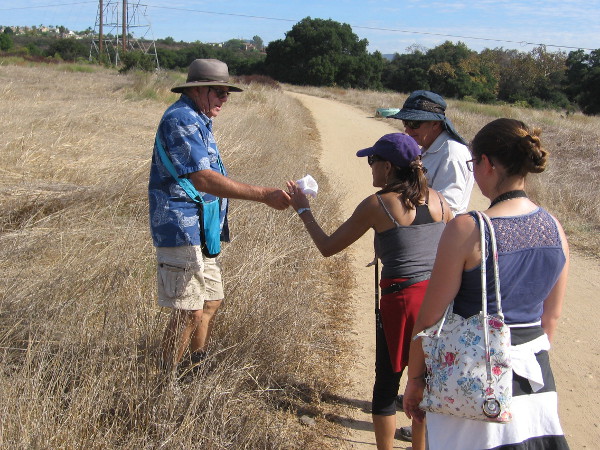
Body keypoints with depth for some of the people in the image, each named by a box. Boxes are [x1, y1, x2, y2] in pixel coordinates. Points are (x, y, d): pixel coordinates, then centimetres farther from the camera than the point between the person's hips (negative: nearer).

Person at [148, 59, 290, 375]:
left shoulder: (197, 120, 18)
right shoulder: (181, 119, -16)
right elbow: (202, 179, -27)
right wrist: (263, 195, -28)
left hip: (200, 233, 11)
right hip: (182, 231, -11)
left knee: (211, 302, 16)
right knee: (190, 313, -8)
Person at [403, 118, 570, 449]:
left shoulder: (467, 229, -20)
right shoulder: (554, 228, -1)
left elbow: (430, 317, -15)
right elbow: (551, 316, 10)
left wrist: (415, 379, -2)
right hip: (537, 382, 6)